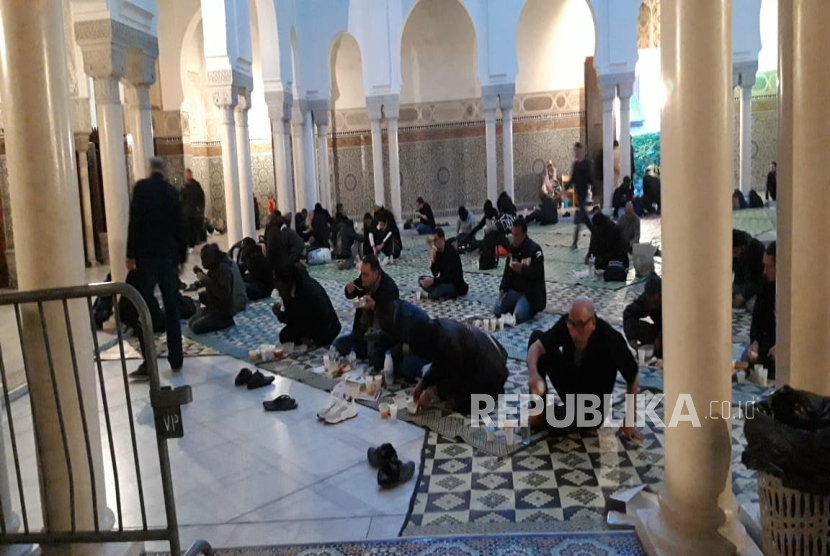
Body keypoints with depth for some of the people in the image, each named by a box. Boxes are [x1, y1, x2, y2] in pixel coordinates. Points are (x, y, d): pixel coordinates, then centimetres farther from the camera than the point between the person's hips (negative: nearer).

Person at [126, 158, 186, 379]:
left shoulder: (141, 187, -2)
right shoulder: (172, 191, 9)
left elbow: (135, 221, -9)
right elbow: (180, 225, 10)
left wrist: (131, 254, -6)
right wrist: (182, 255, 17)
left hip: (147, 255, -3)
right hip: (169, 255, 3)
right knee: (172, 309, 9)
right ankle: (176, 359, 11)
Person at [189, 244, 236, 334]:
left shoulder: (224, 269, -24)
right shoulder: (214, 267, 6)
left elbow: (224, 294, -29)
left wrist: (206, 281, -29)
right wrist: (201, 274, 2)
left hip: (222, 312, -10)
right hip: (212, 307, 10)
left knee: (196, 327, -17)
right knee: (191, 322, 10)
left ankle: (226, 322, -3)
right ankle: (221, 322, 11)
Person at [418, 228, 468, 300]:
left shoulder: (451, 253, -20)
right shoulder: (437, 252, 0)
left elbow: (450, 278, -24)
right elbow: (435, 273, -1)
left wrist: (433, 280, -34)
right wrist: (433, 259, -17)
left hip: (456, 286, -8)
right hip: (444, 282, 8)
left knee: (441, 290, -38)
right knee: (421, 279, -3)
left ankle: (427, 294, -8)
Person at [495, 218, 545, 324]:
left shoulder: (534, 249, -16)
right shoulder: (512, 248, 7)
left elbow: (538, 274, -21)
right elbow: (507, 271, 12)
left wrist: (522, 269, -34)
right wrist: (502, 289, -1)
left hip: (530, 293, -7)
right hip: (513, 290, 7)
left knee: (519, 316, -28)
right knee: (496, 311, -9)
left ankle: (532, 308, 5)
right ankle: (518, 305, 14)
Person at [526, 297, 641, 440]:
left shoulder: (610, 339, -31)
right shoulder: (567, 323, -22)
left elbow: (632, 377, -18)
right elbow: (536, 346, -24)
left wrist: (629, 421, -15)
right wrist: (533, 373, -46)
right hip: (570, 385, 5)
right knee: (537, 335, -12)